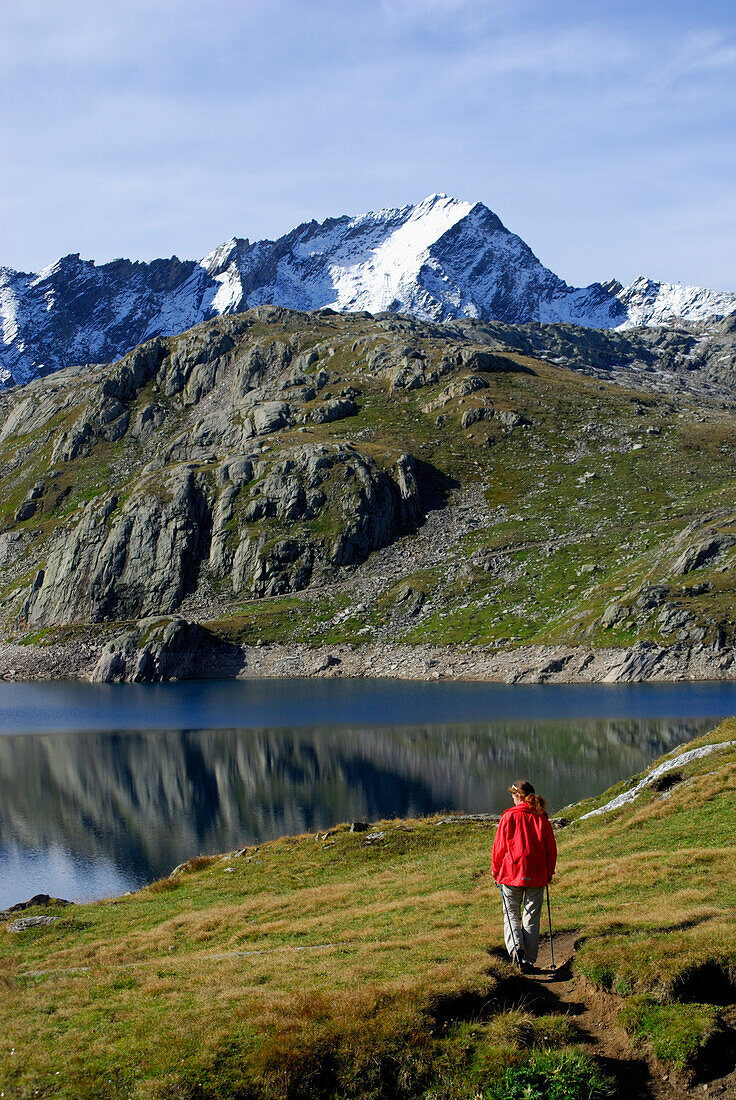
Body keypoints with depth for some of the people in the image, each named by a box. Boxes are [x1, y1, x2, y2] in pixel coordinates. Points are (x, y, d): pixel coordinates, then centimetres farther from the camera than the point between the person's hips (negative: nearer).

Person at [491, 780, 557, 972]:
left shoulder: (509, 817, -6)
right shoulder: (541, 819, 1)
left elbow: (499, 847, -2)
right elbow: (551, 849, 6)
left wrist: (496, 871, 10)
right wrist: (549, 873, 17)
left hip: (512, 874, -2)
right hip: (536, 877, 2)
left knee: (511, 915, 8)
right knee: (532, 919, 9)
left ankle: (515, 946, -17)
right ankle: (529, 960, 7)